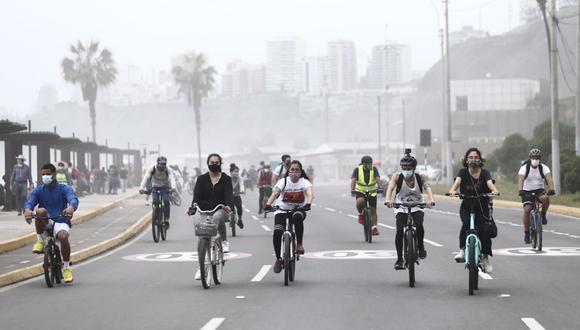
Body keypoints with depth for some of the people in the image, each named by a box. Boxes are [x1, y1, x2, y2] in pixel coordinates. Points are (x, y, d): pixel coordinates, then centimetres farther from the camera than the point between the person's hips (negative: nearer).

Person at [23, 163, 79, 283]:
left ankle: (66, 267, -15)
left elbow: (73, 199, -17)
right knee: (41, 211, -33)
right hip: (46, 222, 1)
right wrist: (27, 210, -36)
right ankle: (39, 241, -14)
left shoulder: (65, 189, 4)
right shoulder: (38, 191, 9)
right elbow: (29, 202, -9)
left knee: (63, 236, -35)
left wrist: (71, 207, -43)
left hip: (61, 221, -1)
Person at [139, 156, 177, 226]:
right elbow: (146, 178, -31)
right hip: (155, 187, 1)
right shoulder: (152, 169, -18)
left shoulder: (168, 170, -20)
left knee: (166, 201, -25)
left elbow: (171, 178, -36)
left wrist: (173, 187, -58)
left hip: (165, 188, -1)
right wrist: (142, 187, -49)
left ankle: (167, 220, -16)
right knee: (155, 201, -24)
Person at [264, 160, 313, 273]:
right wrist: (268, 204, -44)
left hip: (298, 209, 0)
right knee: (277, 232, -20)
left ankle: (299, 244, -21)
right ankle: (278, 259, -2)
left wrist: (308, 203, -51)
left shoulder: (304, 182, -9)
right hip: (282, 209, 0)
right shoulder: (284, 181, -9)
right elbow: (275, 193, -25)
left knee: (298, 218, -37)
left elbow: (309, 193, -29)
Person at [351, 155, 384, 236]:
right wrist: (352, 189, -40)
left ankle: (374, 227, 6)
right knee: (360, 202, -33)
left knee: (373, 210, -3)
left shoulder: (374, 169, -10)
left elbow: (377, 178, -23)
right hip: (360, 192, -2)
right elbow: (353, 180, -22)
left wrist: (380, 187, -42)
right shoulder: (358, 170, -12)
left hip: (372, 192, 2)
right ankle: (361, 214, -4)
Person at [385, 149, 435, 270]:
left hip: (417, 207, 0)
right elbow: (390, 187, -24)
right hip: (401, 207, 0)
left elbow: (427, 187, -24)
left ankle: (420, 246, -1)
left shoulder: (420, 177, -9)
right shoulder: (397, 176, -10)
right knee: (399, 230, -20)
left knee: (419, 225, -28)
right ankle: (399, 259, -9)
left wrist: (431, 200, -45)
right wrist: (388, 199, -45)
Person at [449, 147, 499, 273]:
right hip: (466, 207, 0)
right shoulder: (463, 172, -2)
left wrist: (495, 191, -45)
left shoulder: (484, 173, -3)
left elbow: (490, 183, -22)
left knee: (484, 232, -8)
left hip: (482, 207, 0)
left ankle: (485, 257, 14)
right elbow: (457, 181, -21)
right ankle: (462, 250, -22)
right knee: (466, 223, -31)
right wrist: (452, 190, -43)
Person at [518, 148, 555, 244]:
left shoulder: (544, 167, -9)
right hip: (527, 191, -1)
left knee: (546, 198, -33)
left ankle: (543, 215, -5)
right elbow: (520, 179, -28)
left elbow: (549, 178, -24)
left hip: (539, 190, 1)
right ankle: (526, 233, -9)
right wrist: (520, 190, -47)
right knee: (527, 210, -20)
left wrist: (551, 189, -44)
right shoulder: (524, 167, -12)